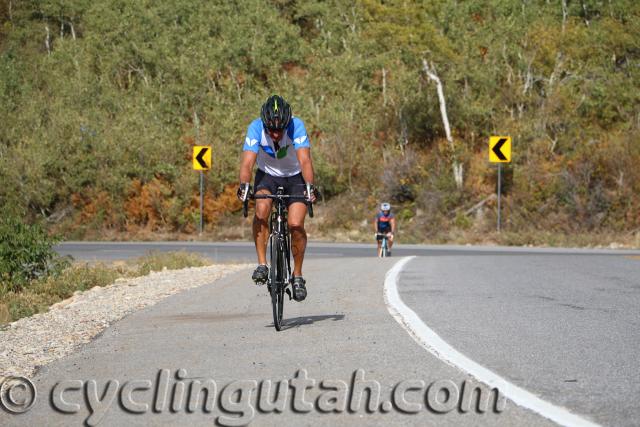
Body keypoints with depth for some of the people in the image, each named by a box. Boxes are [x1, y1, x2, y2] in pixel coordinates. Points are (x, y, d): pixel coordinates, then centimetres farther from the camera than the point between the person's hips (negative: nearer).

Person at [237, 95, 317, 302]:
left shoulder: (296, 126, -28)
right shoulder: (256, 128, -25)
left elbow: (305, 160, -36)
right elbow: (247, 162, -33)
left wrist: (310, 187, -51)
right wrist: (244, 186, -50)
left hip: (294, 177, -1)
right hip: (267, 175, 1)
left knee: (296, 224, -18)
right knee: (262, 208, -29)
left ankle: (297, 275, 1)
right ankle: (262, 265, -21)